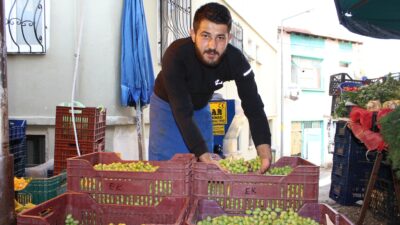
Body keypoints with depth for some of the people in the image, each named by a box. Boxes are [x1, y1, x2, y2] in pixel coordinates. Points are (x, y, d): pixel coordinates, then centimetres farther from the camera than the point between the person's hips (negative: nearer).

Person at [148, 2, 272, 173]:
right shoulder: (176, 55, -37)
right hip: (167, 105, -3)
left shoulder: (236, 60, -27)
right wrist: (205, 156, -48)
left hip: (201, 107, 3)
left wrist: (265, 155, -40)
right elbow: (182, 112, -39)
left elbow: (253, 107, -28)